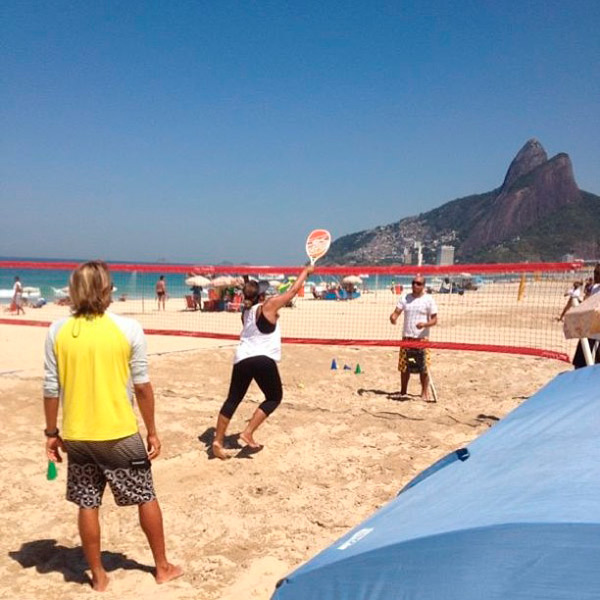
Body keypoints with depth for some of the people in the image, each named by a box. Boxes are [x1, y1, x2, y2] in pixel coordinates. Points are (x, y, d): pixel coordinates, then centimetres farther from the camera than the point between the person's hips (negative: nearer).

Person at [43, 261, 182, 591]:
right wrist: (152, 431, 2)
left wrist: (51, 433, 11)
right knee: (146, 498, 15)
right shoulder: (129, 328, -11)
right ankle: (163, 567, 28)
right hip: (120, 433, -2)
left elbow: (51, 389, -1)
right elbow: (142, 386, -8)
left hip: (76, 435, 2)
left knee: (87, 506, 16)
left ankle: (98, 575, 29)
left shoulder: (58, 331, -5)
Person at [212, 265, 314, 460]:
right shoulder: (268, 306, -3)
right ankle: (248, 433, 0)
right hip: (262, 360, -6)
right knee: (274, 398, 11)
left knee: (233, 400, 13)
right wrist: (306, 271, 16)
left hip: (241, 359, 6)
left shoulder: (246, 311, 15)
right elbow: (293, 290, 4)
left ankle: (218, 441, 10)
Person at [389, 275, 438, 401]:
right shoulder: (405, 298, 8)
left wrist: (425, 324, -23)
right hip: (406, 337, 3)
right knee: (404, 366, 7)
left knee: (423, 368, -3)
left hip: (422, 338, -3)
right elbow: (396, 312, 1)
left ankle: (425, 392, 11)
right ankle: (403, 391, 20)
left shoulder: (429, 300, -2)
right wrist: (393, 317, -22)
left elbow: (434, 319, -3)